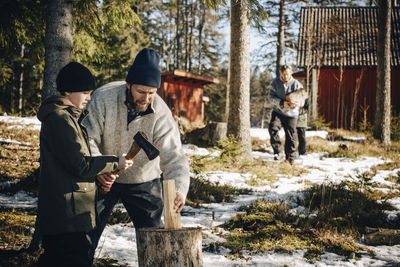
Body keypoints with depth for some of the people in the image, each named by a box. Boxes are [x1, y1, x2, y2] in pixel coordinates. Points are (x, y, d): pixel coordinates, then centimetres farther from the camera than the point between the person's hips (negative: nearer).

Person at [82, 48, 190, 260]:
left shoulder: (161, 113, -21)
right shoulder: (104, 98, -22)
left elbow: (174, 157, -26)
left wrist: (179, 190, -44)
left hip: (143, 182, 0)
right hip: (103, 179, 0)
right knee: (86, 236, 5)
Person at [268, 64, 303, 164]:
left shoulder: (296, 84, -1)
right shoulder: (275, 83, -1)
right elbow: (271, 97, -7)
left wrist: (296, 103, -25)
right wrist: (282, 103, -24)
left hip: (291, 114, 0)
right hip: (277, 111, 0)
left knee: (290, 135, 1)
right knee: (273, 128, -22)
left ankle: (291, 157, 16)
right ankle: (278, 152, -11)